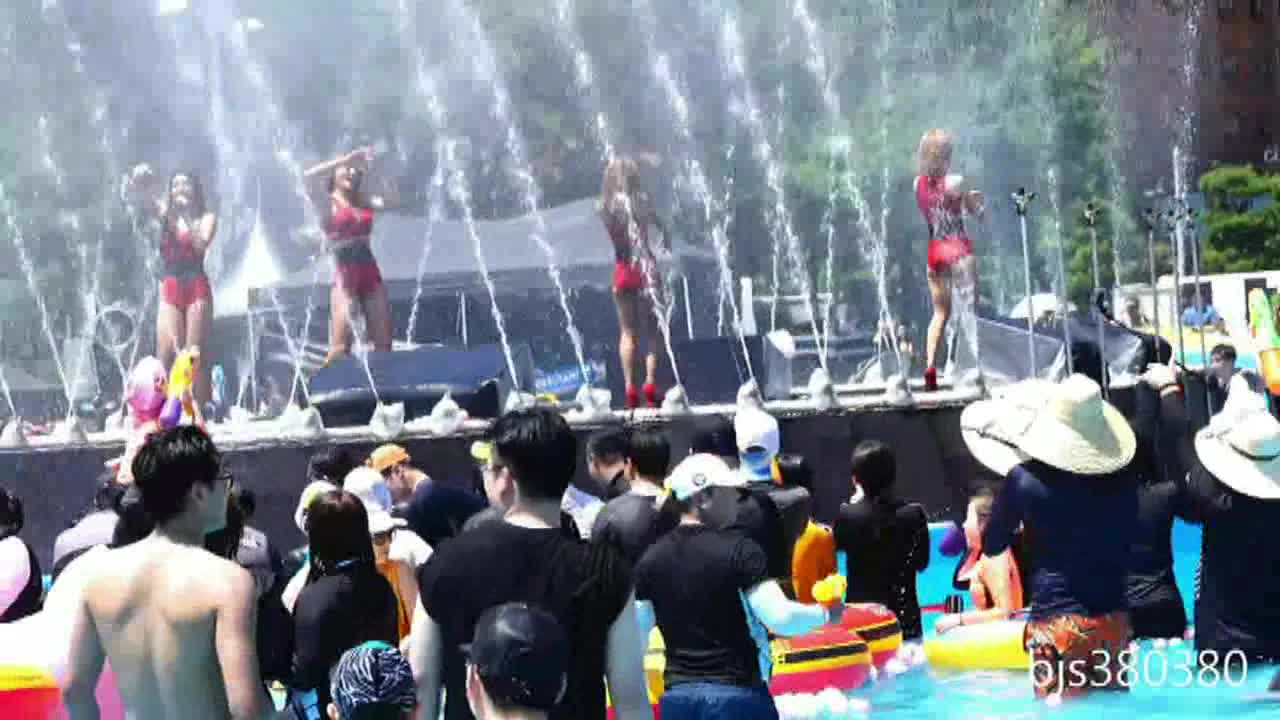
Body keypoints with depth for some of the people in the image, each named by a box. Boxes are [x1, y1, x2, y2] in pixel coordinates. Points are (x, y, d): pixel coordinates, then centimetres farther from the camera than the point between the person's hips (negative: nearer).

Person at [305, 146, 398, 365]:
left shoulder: (363, 202, 17)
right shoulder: (327, 203, 4)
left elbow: (391, 200, 2)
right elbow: (309, 176, -13)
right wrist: (346, 159, -8)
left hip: (371, 276, 5)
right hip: (344, 277, -5)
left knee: (383, 344, -1)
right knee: (340, 347, -12)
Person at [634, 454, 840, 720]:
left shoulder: (651, 559, 4)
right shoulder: (738, 550, -11)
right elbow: (780, 618, -17)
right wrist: (826, 613, 0)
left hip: (677, 697, 5)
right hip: (738, 695, -5)